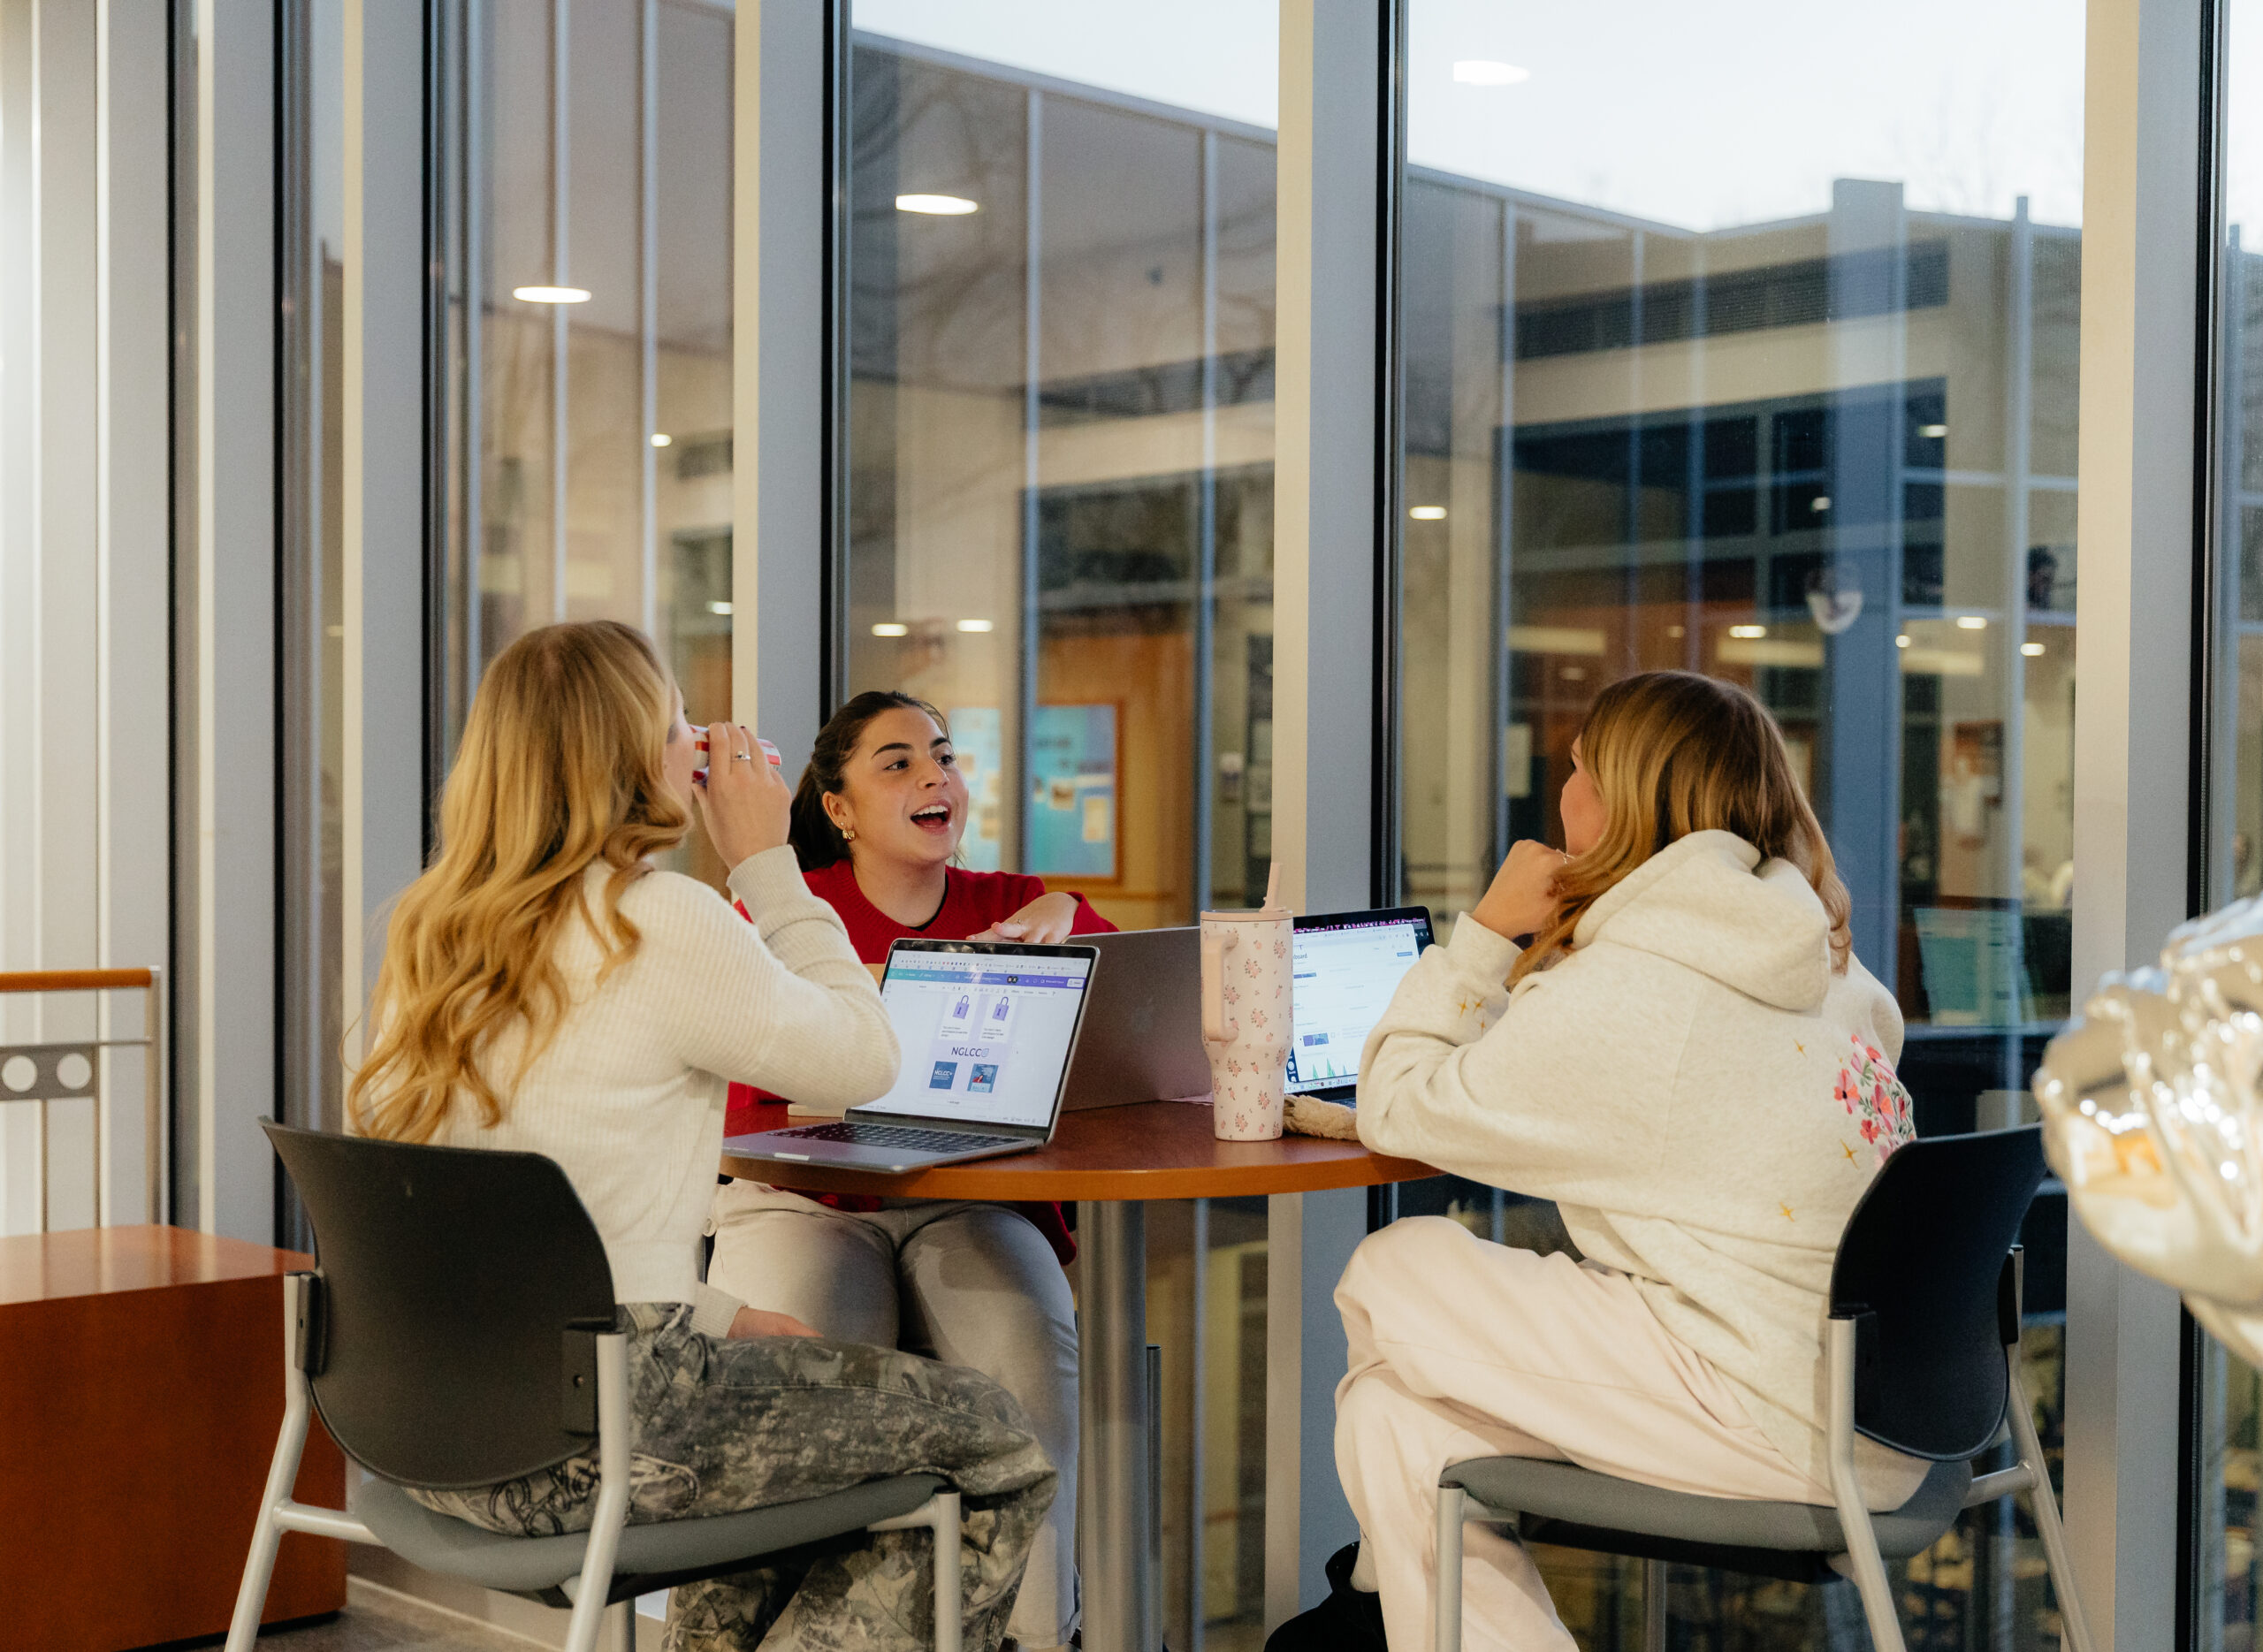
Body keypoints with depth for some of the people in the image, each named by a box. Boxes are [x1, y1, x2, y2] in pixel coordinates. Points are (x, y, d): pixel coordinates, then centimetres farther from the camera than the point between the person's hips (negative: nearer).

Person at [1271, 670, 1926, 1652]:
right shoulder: (1822, 955, 9)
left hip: (1784, 1428, -9)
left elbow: (1396, 1108, -6)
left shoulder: (1616, 994, -17)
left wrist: (1487, 928, 3)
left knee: (1392, 1271, 3)